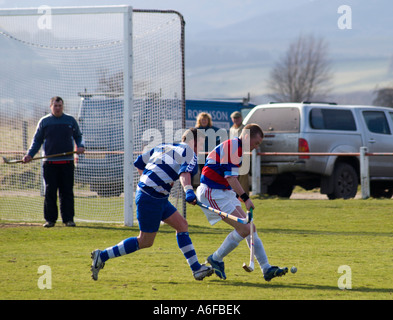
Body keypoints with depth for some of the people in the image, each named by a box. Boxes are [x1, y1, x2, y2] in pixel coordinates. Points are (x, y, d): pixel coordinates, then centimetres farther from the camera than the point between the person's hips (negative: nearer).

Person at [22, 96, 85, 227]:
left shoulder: (71, 121, 10)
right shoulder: (44, 122, 9)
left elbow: (78, 136, 16)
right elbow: (37, 140, 12)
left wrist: (80, 146, -6)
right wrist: (29, 155, -1)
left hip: (67, 163, 0)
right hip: (50, 163, 0)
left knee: (67, 192, -1)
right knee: (50, 192, -1)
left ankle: (68, 219, 4)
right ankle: (50, 219, 5)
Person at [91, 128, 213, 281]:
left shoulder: (163, 147, 16)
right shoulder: (188, 153, -7)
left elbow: (139, 163, 20)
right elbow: (184, 172, -28)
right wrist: (188, 191, -45)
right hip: (151, 198, -10)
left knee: (181, 224, 11)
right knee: (145, 242, -2)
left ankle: (196, 268, 11)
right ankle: (102, 256, 1)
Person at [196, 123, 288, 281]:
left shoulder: (235, 147, 16)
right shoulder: (233, 147, -17)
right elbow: (231, 177, -23)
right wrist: (246, 198, -26)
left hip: (225, 192, 11)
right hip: (212, 193, -11)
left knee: (249, 227, 3)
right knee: (244, 228, -15)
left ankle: (266, 268, 1)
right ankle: (216, 259, 1)